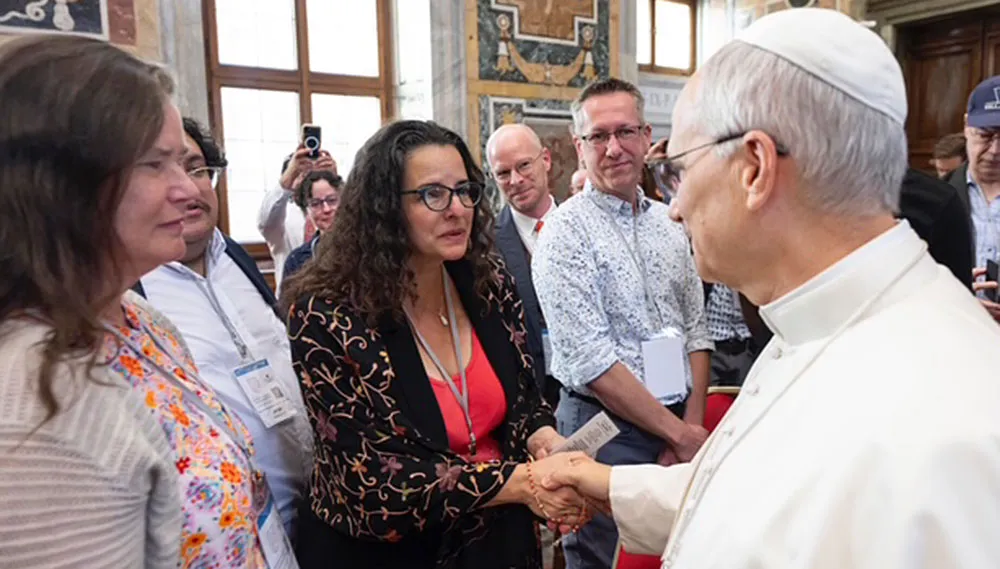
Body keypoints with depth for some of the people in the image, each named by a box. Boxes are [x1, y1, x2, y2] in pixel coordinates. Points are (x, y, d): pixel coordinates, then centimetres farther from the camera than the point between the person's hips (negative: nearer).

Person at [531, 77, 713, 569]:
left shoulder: (670, 223, 6)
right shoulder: (565, 232, -14)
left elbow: (695, 331, 9)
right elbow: (591, 362, -18)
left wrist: (693, 423, -2)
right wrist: (679, 434, -13)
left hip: (681, 426, 6)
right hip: (606, 428, -5)